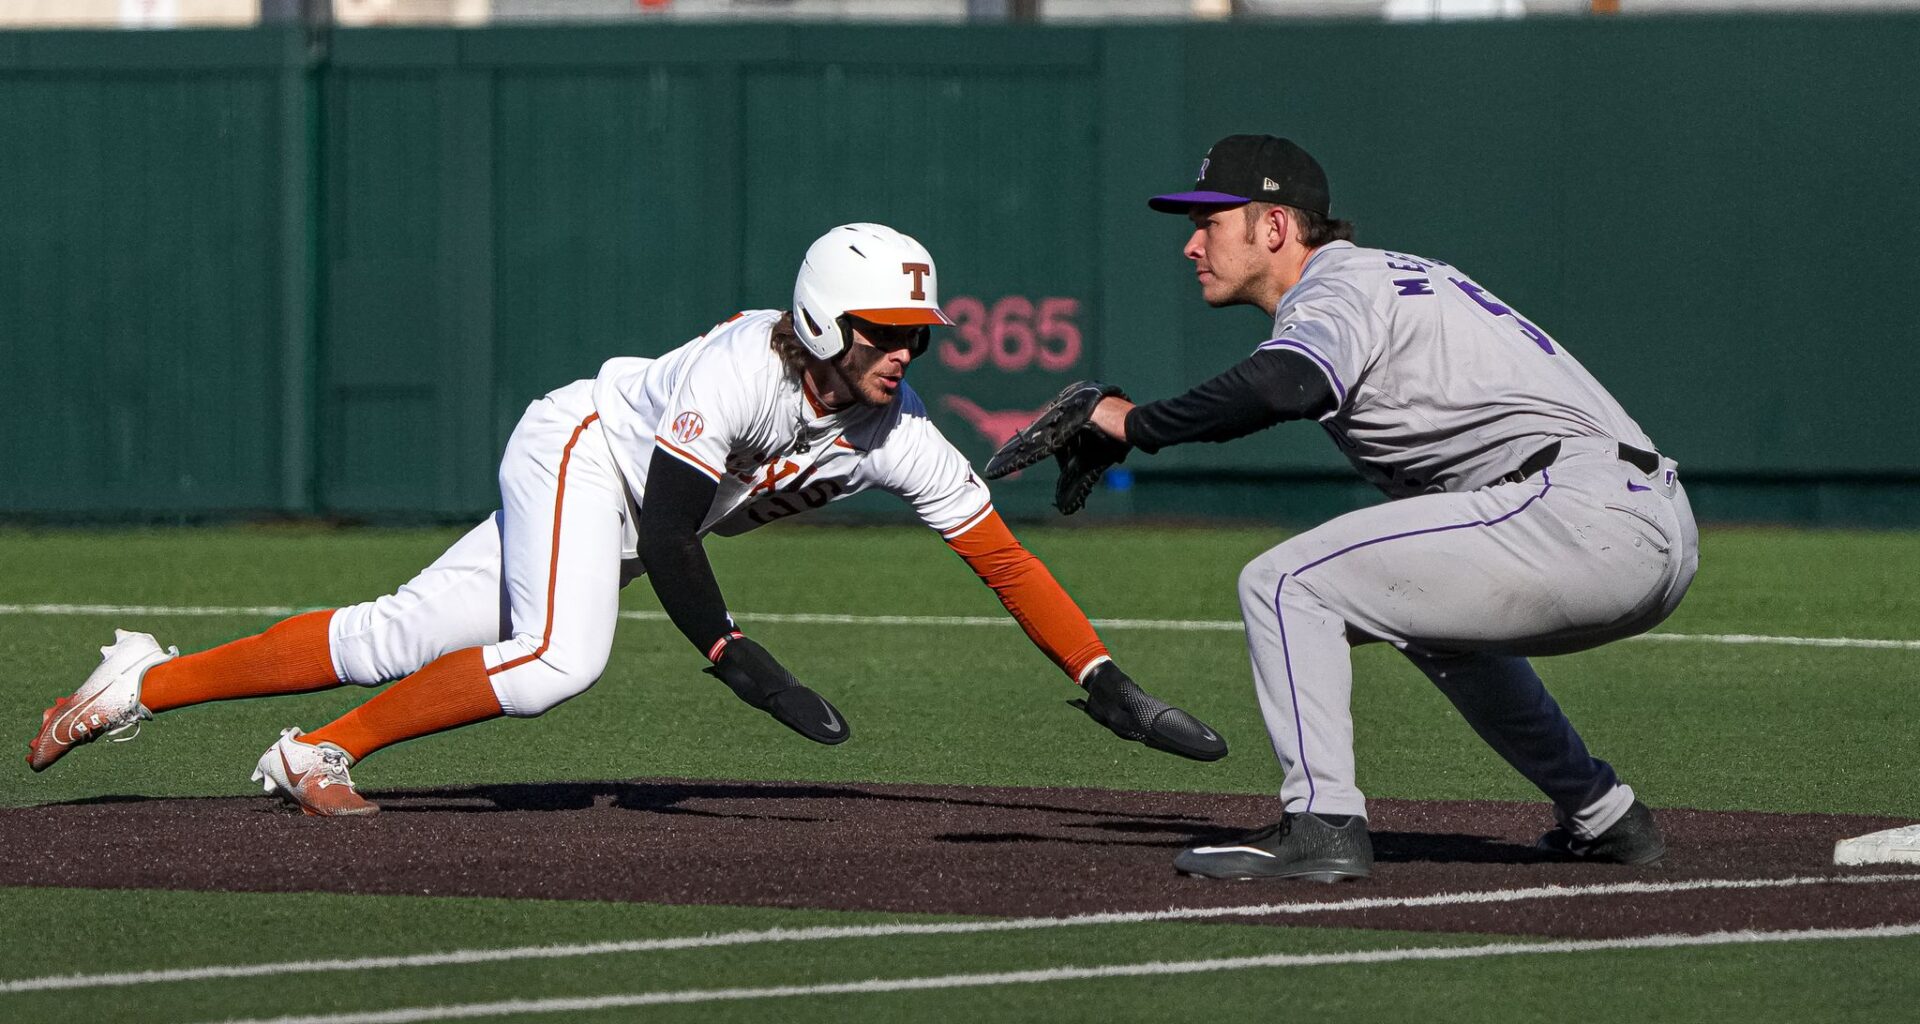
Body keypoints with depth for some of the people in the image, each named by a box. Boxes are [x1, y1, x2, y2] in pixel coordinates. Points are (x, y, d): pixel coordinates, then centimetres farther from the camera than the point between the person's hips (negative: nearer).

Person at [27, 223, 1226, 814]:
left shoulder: (898, 431, -15)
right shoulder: (742, 369, -33)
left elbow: (1005, 558, -12)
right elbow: (667, 536, -33)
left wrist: (1111, 687, -19)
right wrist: (744, 666, -40)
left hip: (632, 519, 6)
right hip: (579, 450, -6)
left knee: (398, 641, 2)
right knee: (560, 655, -31)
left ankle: (146, 685, 11)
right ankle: (324, 750, -12)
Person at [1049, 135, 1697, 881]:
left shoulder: (1337, 289, -5)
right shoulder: (1403, 275, 26)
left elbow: (1283, 387, -25)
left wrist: (1136, 424, -15)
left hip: (1584, 510, -10)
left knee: (1284, 584, -8)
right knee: (1437, 620, 37)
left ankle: (1322, 825, -15)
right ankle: (1603, 819, 35)